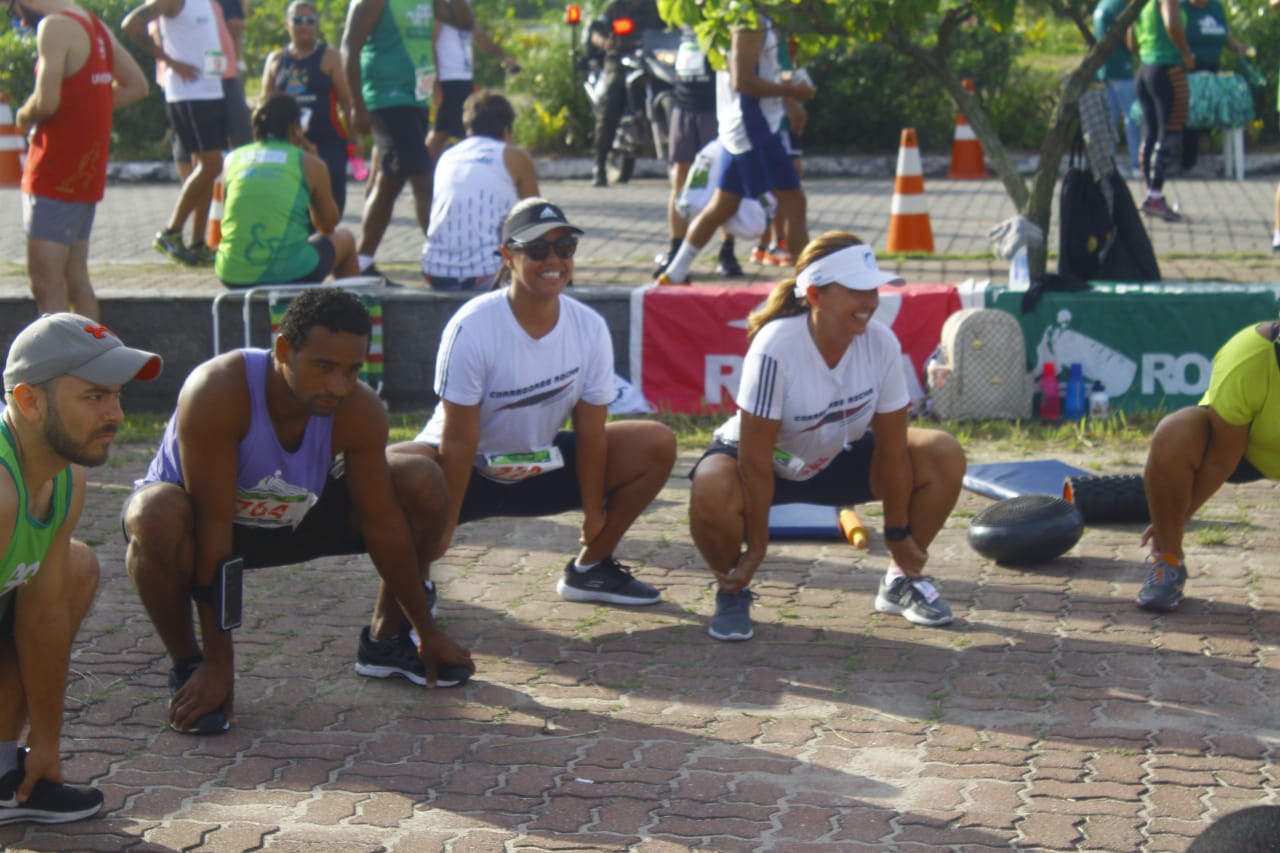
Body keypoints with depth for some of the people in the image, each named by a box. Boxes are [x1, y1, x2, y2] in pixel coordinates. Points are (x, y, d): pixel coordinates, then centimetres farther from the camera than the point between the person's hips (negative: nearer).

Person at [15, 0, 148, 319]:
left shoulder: (55, 27, -14)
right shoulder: (96, 26, 14)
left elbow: (46, 102, -22)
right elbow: (136, 86, 19)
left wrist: (23, 117, -2)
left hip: (56, 174, -9)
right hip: (88, 173, 9)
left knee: (46, 284, -9)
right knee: (75, 277, 15)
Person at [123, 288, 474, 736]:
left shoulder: (360, 411, -23)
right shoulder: (218, 392, -36)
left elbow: (383, 524, -11)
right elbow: (213, 527, -35)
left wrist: (429, 633, -5)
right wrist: (218, 664, -35)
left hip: (296, 515, 5)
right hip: (201, 512, -4)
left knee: (424, 484, -10)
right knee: (157, 517, -40)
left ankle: (386, 638, 11)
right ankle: (188, 667, -15)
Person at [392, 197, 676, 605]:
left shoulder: (590, 328, -12)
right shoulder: (472, 327, -25)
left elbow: (590, 431, -6)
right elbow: (459, 439, -22)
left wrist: (594, 513, -4)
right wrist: (444, 525, -19)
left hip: (543, 468, 5)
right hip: (472, 471, -5)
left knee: (658, 445, -7)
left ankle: (589, 568, 8)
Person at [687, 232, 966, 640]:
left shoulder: (882, 343, -20)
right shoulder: (775, 348, -33)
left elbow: (890, 449, -12)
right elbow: (755, 462, -29)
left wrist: (898, 535, -5)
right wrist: (755, 550, -25)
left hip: (838, 460, 5)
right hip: (770, 461, -5)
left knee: (945, 456, -13)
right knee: (712, 492, -39)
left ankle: (902, 581, 9)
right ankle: (733, 590, -5)